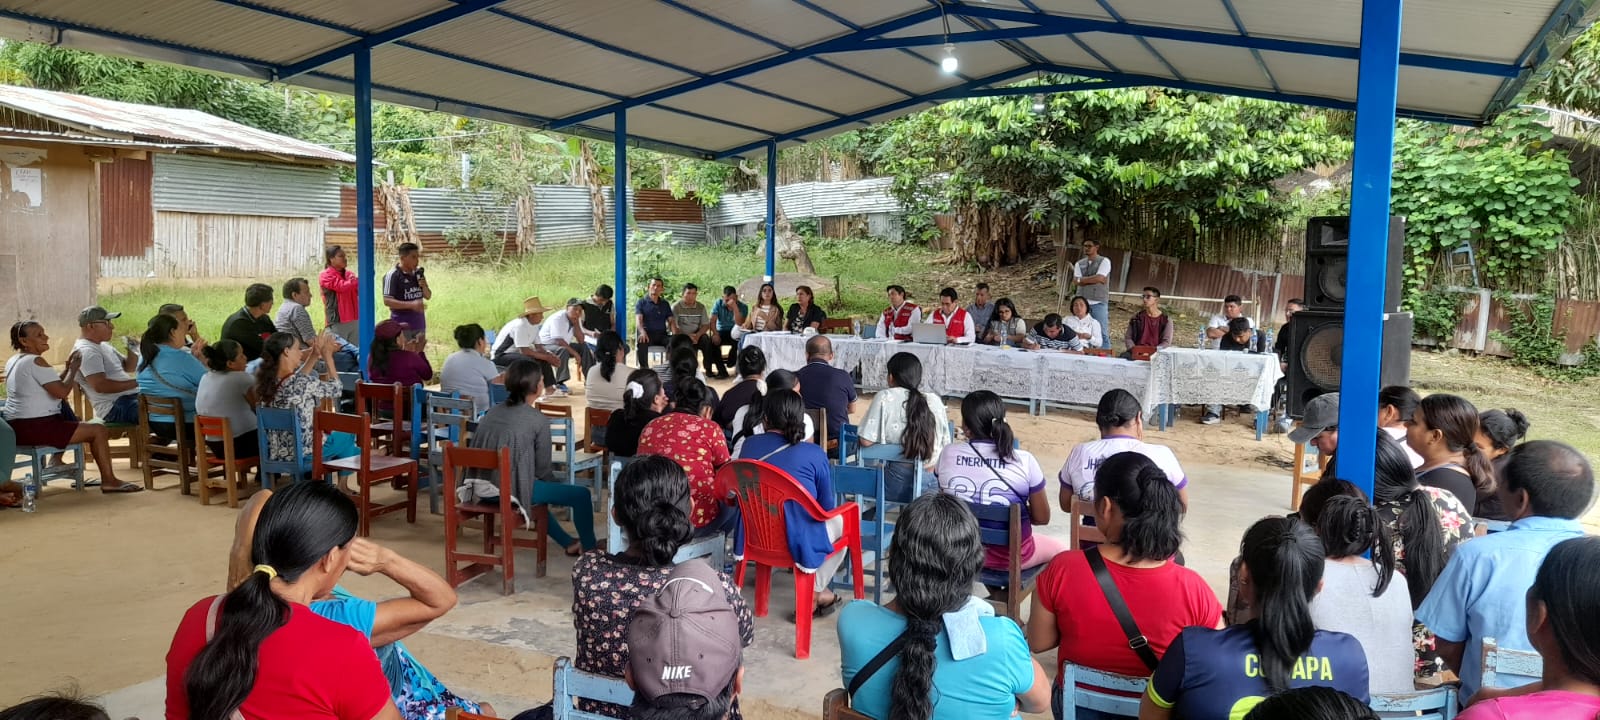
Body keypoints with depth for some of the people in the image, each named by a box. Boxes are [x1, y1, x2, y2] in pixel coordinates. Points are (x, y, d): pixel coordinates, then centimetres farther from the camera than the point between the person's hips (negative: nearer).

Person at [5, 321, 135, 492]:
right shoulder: (35, 361, -15)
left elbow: (53, 386, 19)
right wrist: (74, 370, -4)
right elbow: (62, 392, -19)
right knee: (98, 430, -8)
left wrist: (67, 369, 11)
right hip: (35, 428, -10)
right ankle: (109, 480, -9)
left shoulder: (12, 361, 15)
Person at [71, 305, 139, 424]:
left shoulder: (102, 346, 18)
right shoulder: (86, 351, -12)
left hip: (130, 399, 10)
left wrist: (132, 351, 5)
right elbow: (100, 385, -23)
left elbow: (128, 368, 25)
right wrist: (135, 383, -20)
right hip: (116, 407, -10)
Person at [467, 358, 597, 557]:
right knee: (581, 495, 3)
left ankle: (568, 543, 43)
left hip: (481, 488, 8)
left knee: (541, 486, 36)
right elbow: (543, 469, -7)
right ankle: (589, 547, 25)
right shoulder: (538, 420, -10)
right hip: (512, 490, -8)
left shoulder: (492, 412, 9)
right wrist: (557, 484, 16)